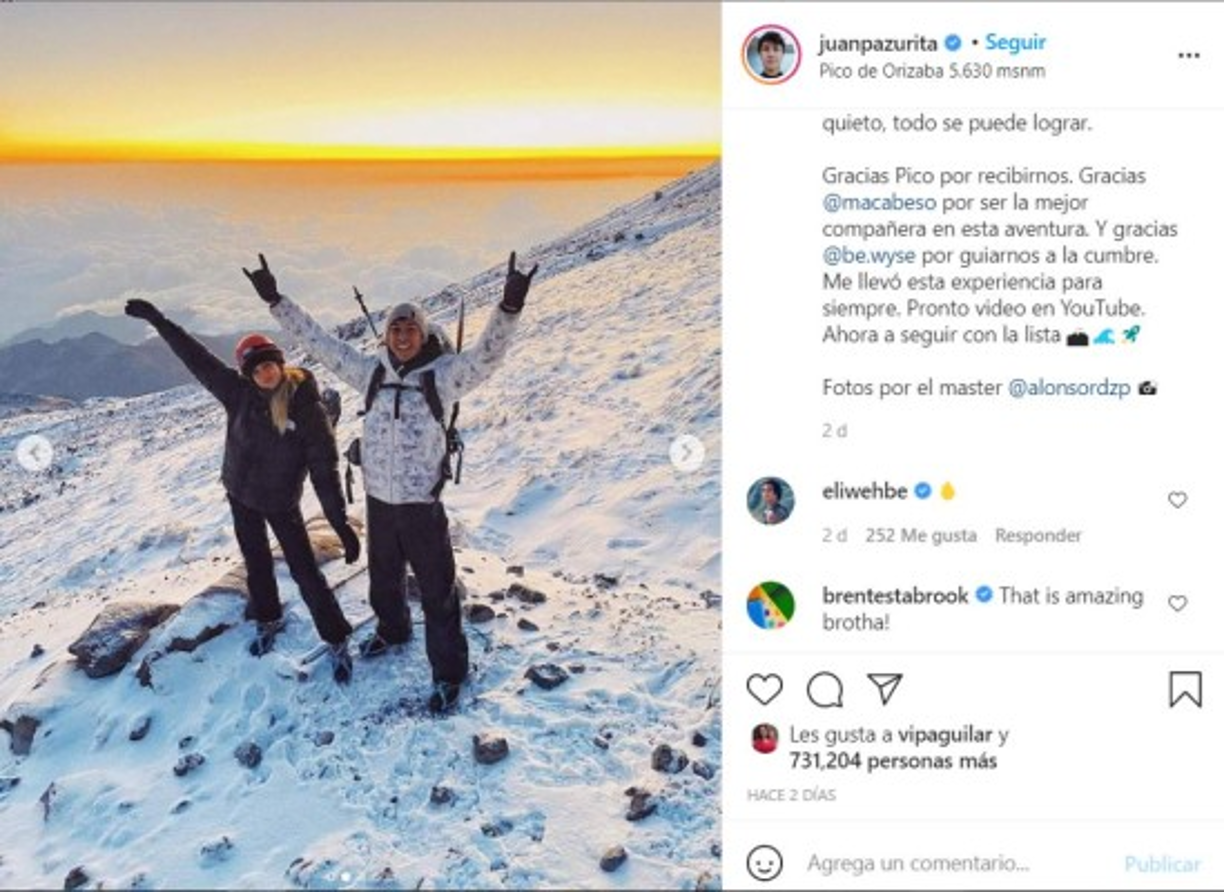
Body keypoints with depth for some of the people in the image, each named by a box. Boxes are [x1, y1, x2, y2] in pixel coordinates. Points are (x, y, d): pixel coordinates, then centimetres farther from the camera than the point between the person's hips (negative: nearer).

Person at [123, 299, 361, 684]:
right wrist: (157, 319, -6)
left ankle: (338, 642, 12)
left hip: (282, 502, -4)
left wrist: (341, 523, -26)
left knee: (305, 570, -1)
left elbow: (325, 468, -23)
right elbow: (197, 357, -7)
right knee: (256, 562, 21)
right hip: (240, 494, 4)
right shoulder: (238, 393, -14)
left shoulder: (307, 408, -23)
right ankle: (267, 621, 45)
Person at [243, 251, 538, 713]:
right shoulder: (371, 371, 0)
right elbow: (319, 341, 5)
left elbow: (487, 355, -27)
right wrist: (276, 302, 2)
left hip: (422, 505, -5)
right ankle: (392, 630, 54)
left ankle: (448, 672, 18)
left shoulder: (441, 375, -12)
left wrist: (509, 307, -44)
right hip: (377, 501, 5)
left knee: (437, 592, 3)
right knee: (383, 579, 27)